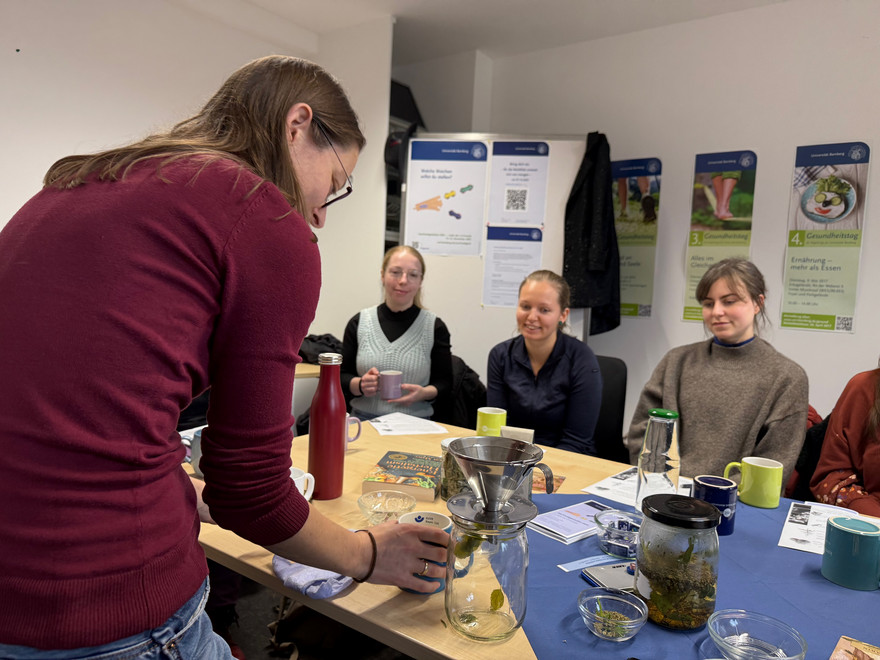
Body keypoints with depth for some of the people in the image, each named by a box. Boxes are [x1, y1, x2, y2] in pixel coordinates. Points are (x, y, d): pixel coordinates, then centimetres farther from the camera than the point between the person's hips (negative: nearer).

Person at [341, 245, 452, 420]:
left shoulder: (435, 327, 3)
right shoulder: (359, 322, 7)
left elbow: (445, 382, 9)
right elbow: (342, 377, 12)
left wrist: (424, 393, -12)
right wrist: (360, 385, -10)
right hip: (363, 421, 1)